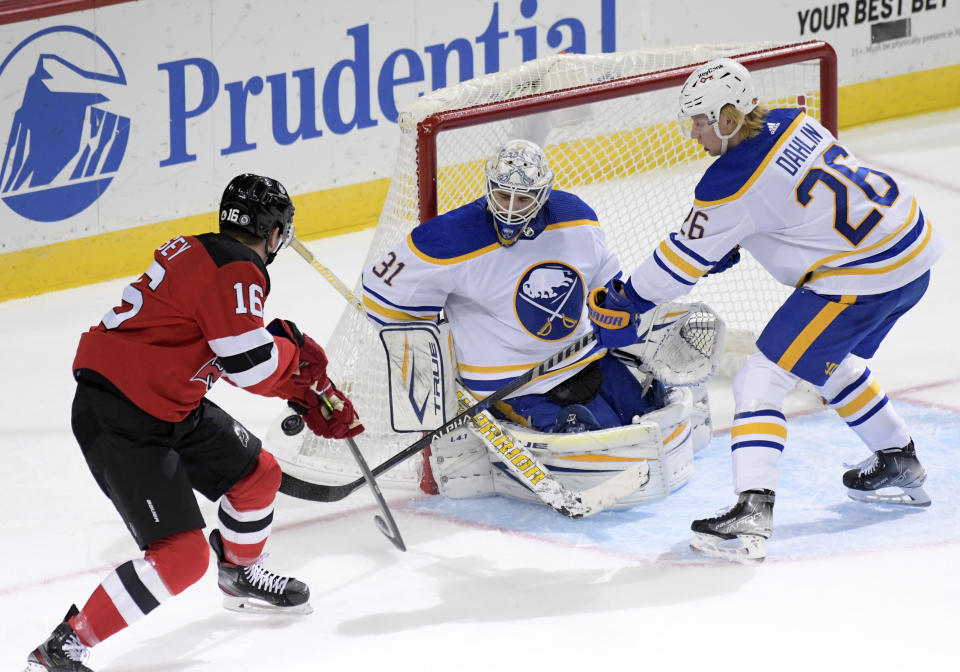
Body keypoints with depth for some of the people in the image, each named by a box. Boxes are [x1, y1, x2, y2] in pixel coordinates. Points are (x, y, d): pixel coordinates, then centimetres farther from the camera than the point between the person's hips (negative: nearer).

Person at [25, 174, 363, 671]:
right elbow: (251, 366, -22)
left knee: (257, 471, 23)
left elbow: (230, 345, 23)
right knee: (182, 556, -15)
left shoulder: (200, 253, 12)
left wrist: (314, 395, 22)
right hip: (117, 420, -10)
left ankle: (242, 575, 50)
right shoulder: (235, 271, -17)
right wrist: (291, 346, 1)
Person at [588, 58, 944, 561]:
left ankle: (752, 510, -20)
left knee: (761, 381, -8)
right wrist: (731, 246, 20)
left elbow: (685, 259, -7)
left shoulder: (733, 182, -16)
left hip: (862, 274, -10)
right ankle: (898, 462, 46)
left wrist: (626, 303, 6)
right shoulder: (791, 123, 6)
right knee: (826, 360, 33)